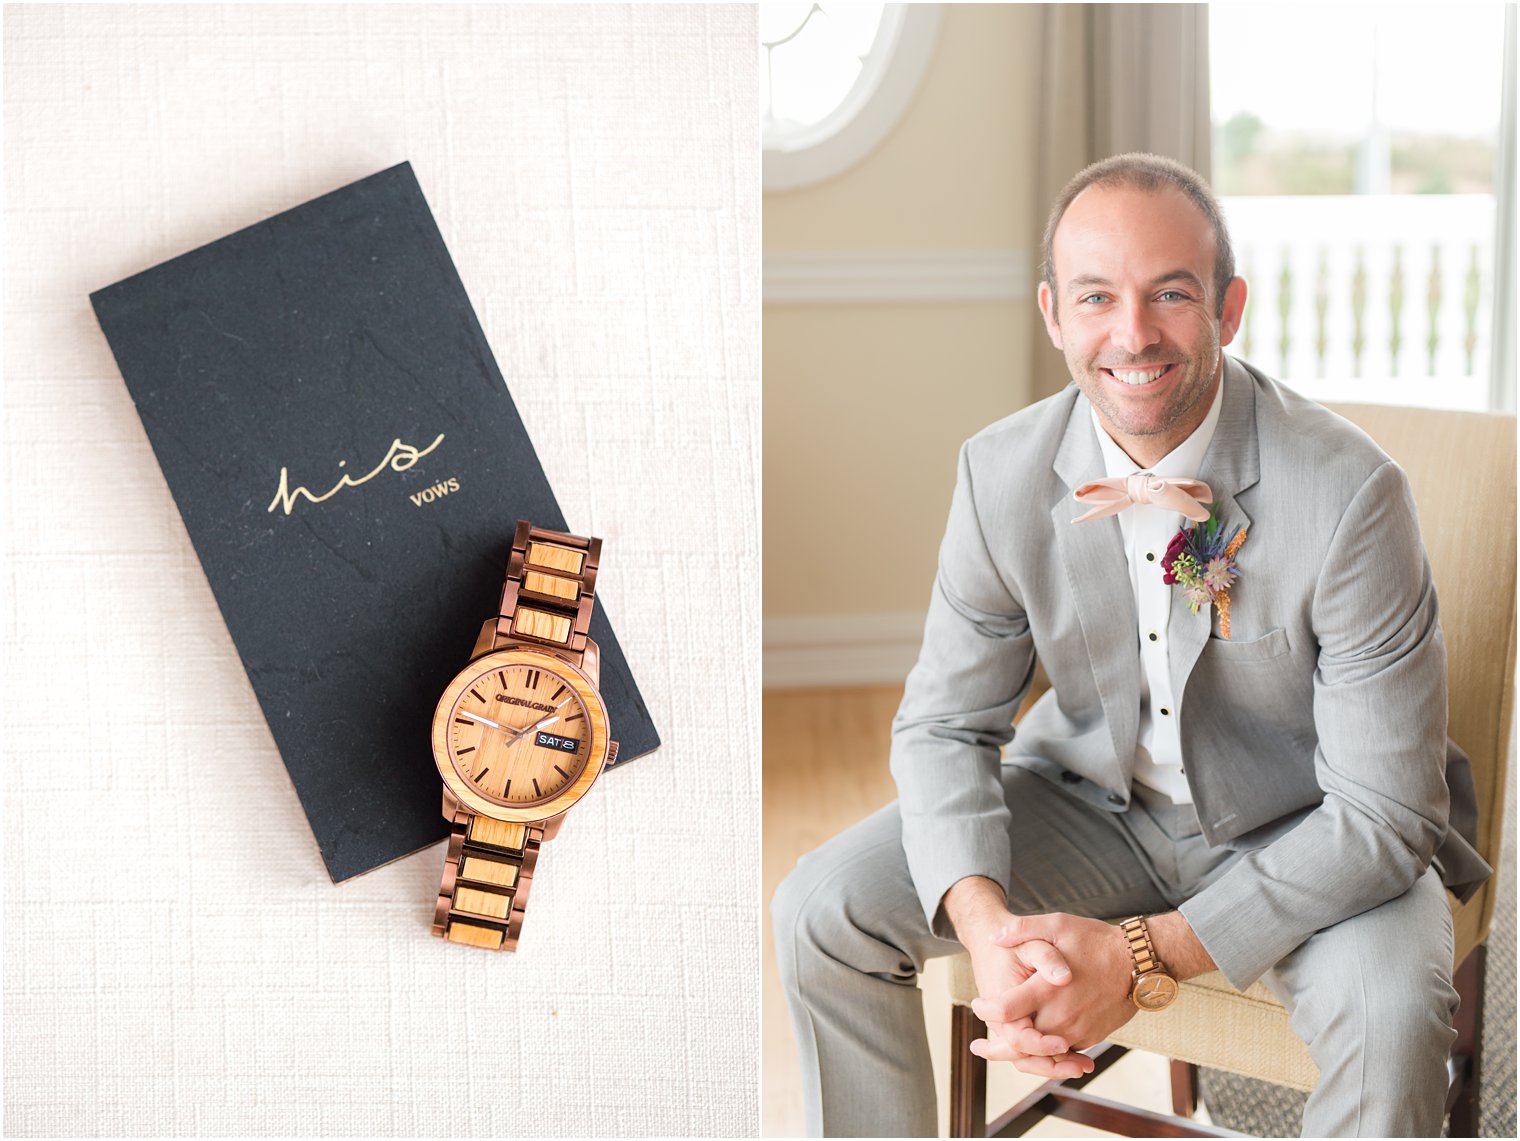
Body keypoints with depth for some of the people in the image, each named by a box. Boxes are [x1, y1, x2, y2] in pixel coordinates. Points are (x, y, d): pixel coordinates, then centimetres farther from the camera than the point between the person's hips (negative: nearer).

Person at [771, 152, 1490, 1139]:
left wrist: (1148, 955, -31)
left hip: (1302, 833, -3)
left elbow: (1383, 816, -23)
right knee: (821, 912, -12)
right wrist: (986, 924, -24)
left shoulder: (1348, 493, -26)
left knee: (1393, 1017, -33)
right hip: (1096, 799, 3)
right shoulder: (1001, 473, -13)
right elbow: (945, 723, -4)